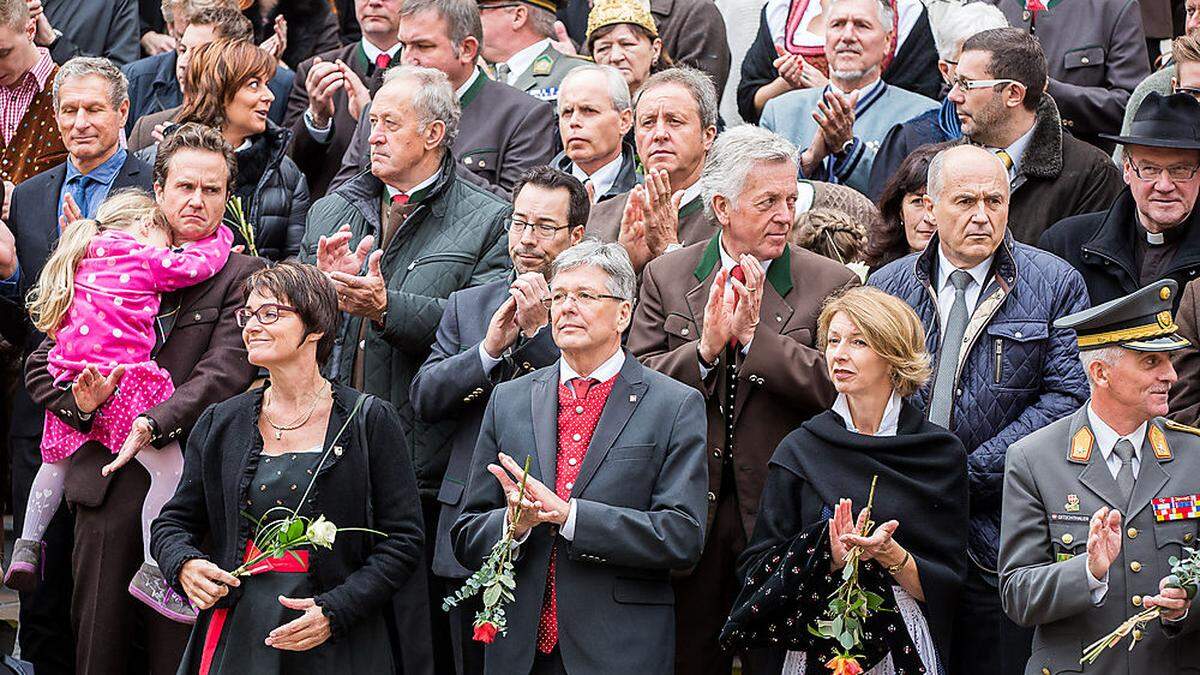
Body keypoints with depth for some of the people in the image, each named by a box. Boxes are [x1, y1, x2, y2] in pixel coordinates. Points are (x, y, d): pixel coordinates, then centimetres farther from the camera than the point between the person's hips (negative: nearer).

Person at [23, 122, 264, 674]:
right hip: (107, 482, 3)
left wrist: (151, 425, -23)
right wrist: (83, 404, -8)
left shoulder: (241, 277, 2)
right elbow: (41, 365, 13)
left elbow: (224, 375, -10)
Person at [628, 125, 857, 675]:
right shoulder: (665, 276, 6)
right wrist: (705, 348, -16)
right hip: (689, 504, 2)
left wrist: (756, 335, -17)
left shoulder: (832, 284, -1)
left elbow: (838, 387, -12)